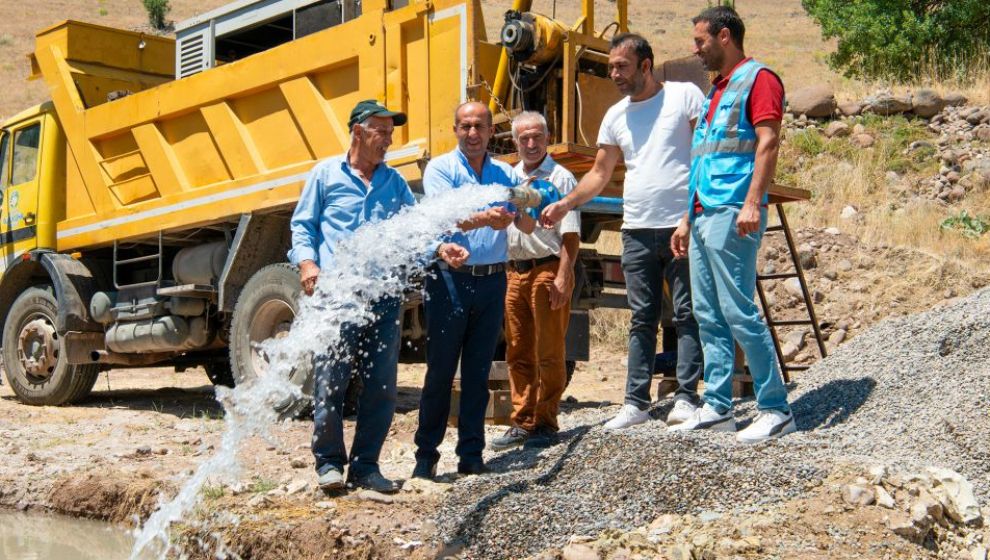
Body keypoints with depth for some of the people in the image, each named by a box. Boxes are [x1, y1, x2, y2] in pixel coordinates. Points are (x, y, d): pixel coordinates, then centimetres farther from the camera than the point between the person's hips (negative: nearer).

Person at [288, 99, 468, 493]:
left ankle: (365, 464, 13)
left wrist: (440, 247, -4)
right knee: (331, 379, -6)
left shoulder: (394, 182, 19)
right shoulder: (326, 173, 10)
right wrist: (307, 263, -8)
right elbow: (302, 224, 9)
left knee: (382, 385, 3)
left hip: (384, 294, 4)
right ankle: (329, 461, 7)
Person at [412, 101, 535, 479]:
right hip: (451, 280, -4)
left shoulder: (505, 174, 12)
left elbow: (528, 227, 7)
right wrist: (483, 218, -35)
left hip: (492, 281, 4)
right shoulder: (440, 168, 0)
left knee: (478, 373, 9)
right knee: (440, 371, 1)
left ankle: (471, 454, 16)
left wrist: (515, 213, -17)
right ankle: (426, 455, 10)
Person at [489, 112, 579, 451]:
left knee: (549, 354, -1)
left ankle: (545, 424, 7)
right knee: (518, 353, 9)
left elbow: (570, 234, -9)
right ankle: (522, 423, 18)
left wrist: (562, 278, -18)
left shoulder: (560, 178, -3)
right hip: (514, 272, 6)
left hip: (548, 270, -6)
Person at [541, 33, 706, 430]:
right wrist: (565, 204, 1)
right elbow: (600, 173, 15)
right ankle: (636, 403, 10)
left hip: (684, 225, -4)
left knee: (686, 315, 1)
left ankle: (686, 398, 6)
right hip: (637, 231, 5)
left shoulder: (684, 96, 0)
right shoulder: (616, 116, 13)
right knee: (642, 320, 7)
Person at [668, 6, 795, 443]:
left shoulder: (757, 79, -3)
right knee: (708, 316, 9)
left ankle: (776, 410, -3)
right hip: (704, 216, 10)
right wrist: (688, 220, 23)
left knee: (739, 313, -10)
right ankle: (717, 407, 15)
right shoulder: (717, 91, 24)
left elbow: (768, 143, -15)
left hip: (731, 215, -10)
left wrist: (753, 203, -25)